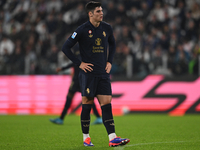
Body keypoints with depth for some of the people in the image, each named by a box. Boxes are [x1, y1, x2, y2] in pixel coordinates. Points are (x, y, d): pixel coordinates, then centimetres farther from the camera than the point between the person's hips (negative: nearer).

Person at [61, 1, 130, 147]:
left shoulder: (107, 28, 7)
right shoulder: (82, 30, -7)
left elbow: (112, 44, 26)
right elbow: (66, 47, -4)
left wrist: (109, 61, 13)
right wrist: (79, 63, -7)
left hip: (103, 73, 4)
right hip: (88, 73, -4)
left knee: (106, 103, -3)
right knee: (87, 105, 0)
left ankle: (112, 138, -8)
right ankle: (86, 138, 12)